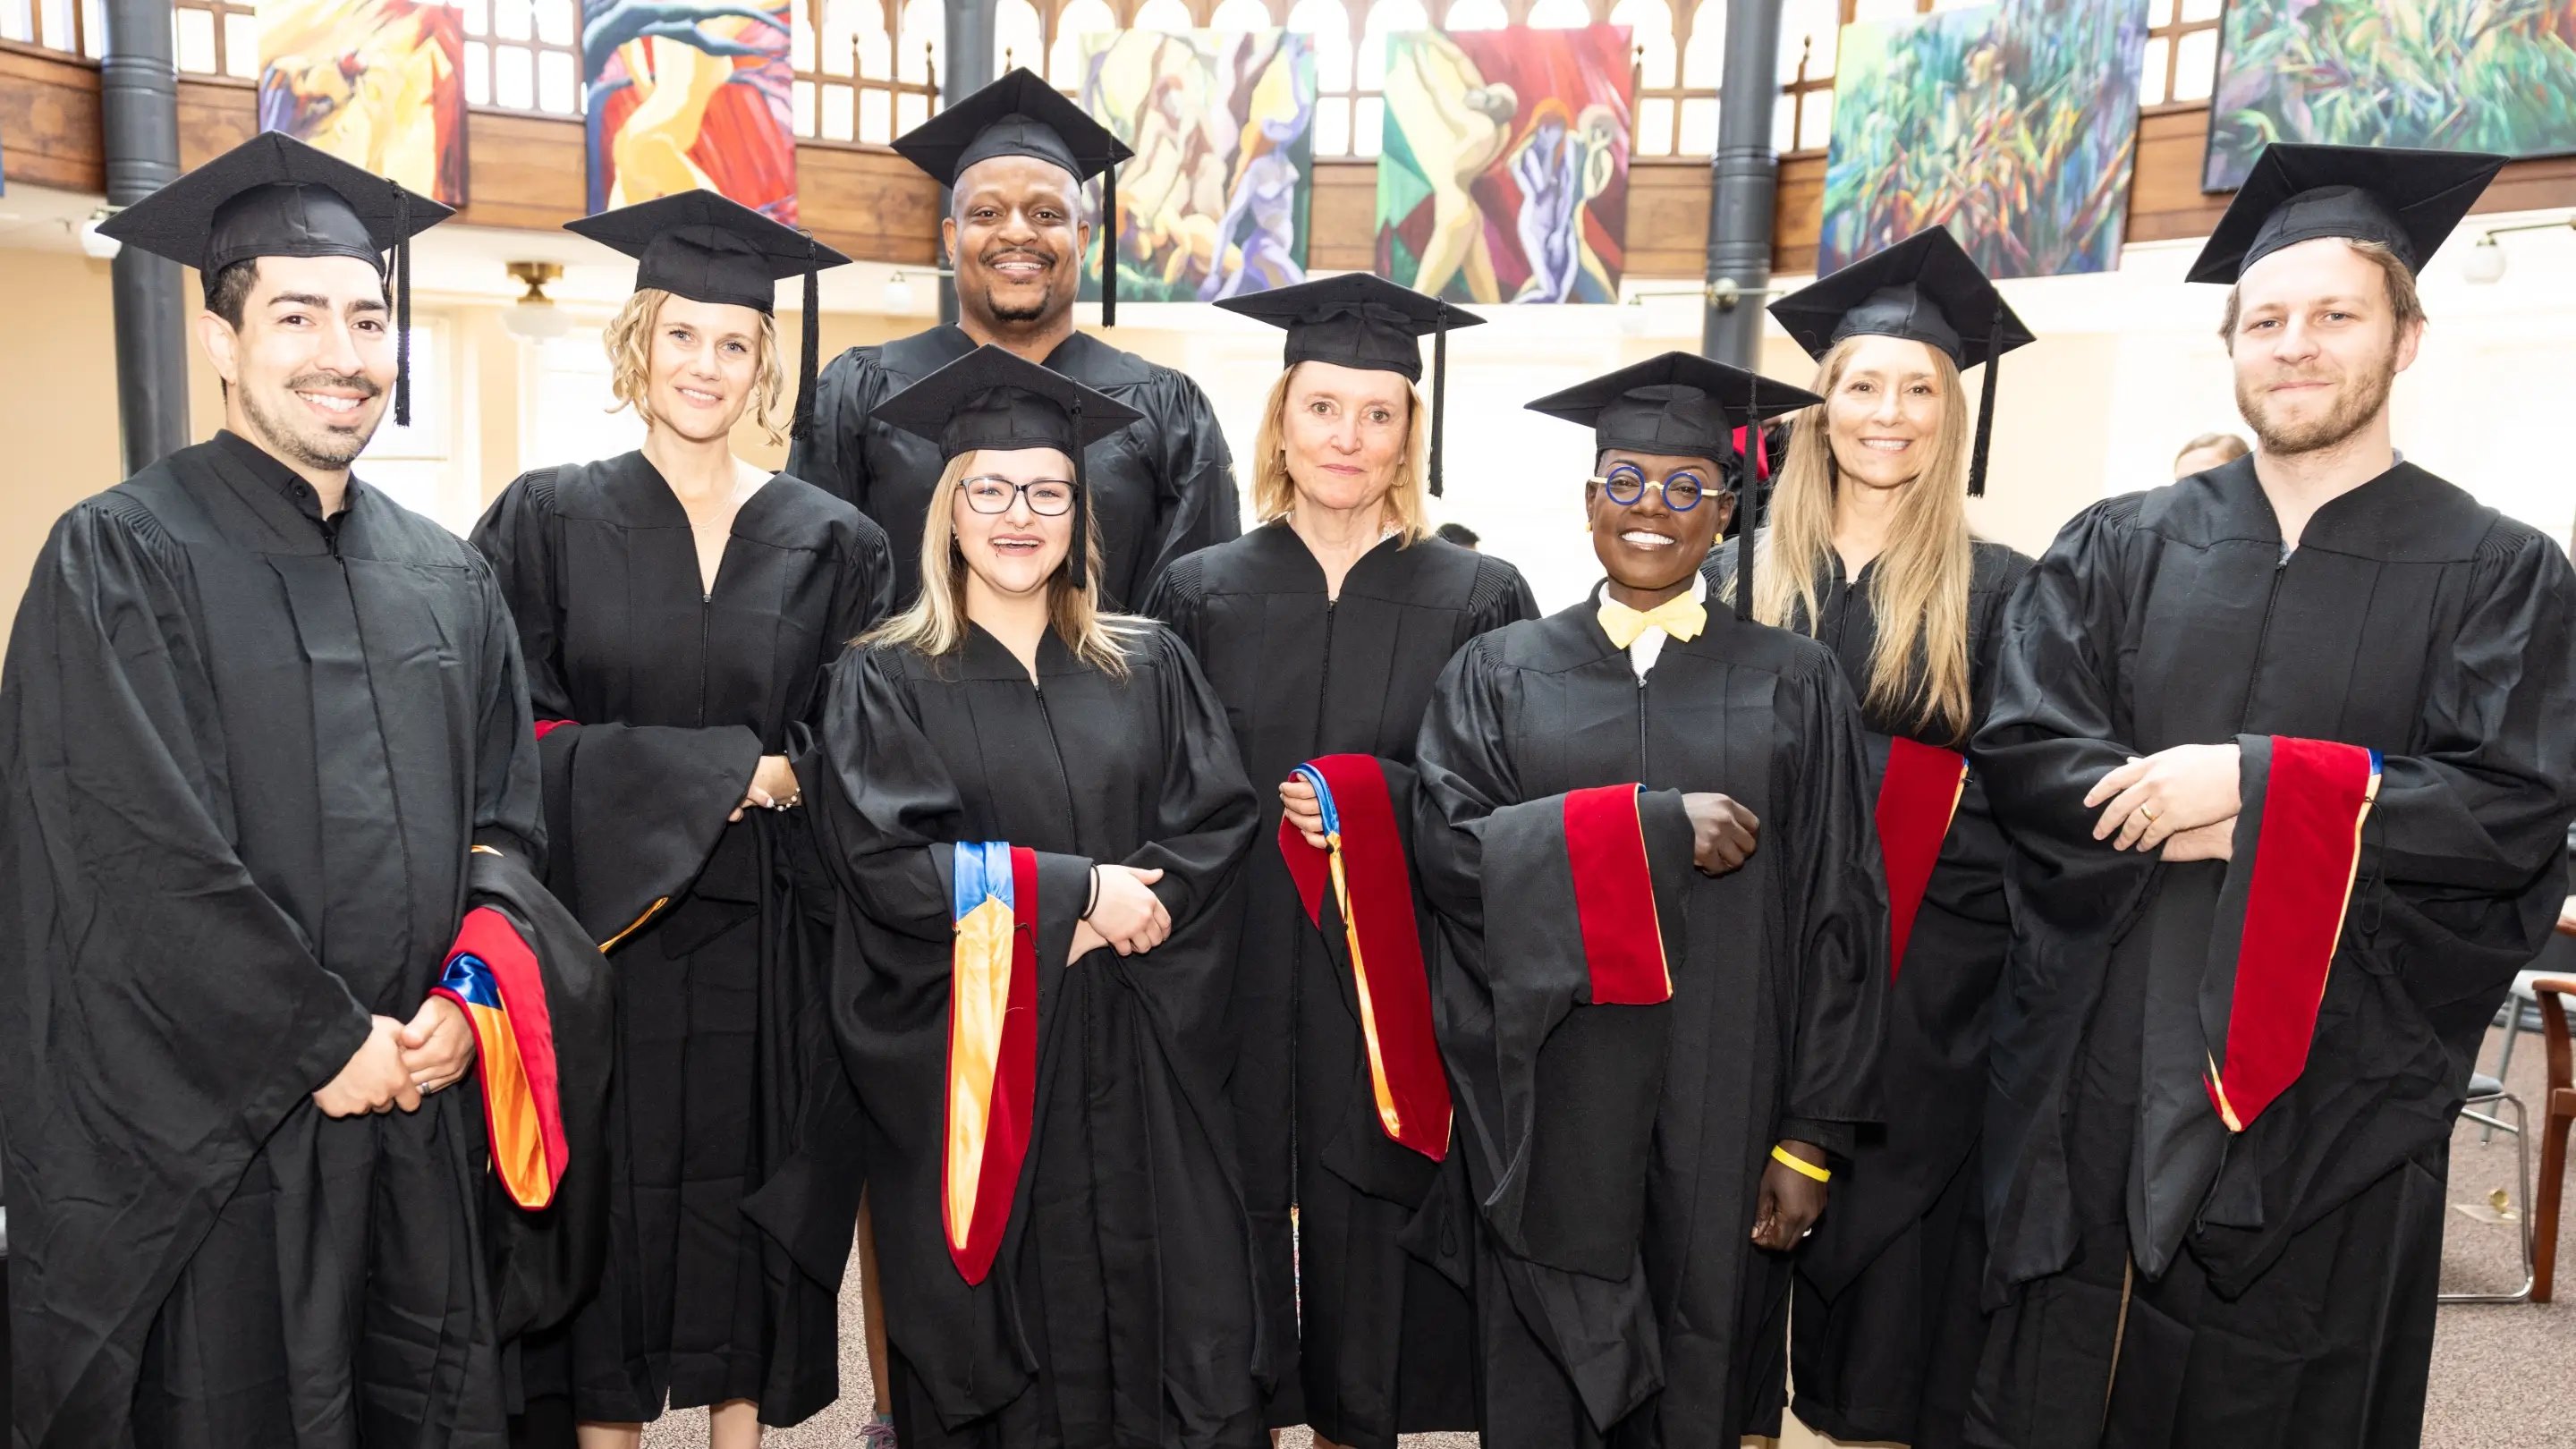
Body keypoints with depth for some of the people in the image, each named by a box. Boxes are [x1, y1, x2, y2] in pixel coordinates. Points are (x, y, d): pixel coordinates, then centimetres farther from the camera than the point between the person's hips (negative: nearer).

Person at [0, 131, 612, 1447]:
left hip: (425, 1112, 5)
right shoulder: (119, 559, -6)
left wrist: (468, 997, -6)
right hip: (210, 1136, -4)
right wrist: (327, 1042, -13)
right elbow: (144, 859, -14)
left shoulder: (447, 580, 9)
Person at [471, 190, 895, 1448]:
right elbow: (510, 733, -5)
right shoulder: (548, 518, 2)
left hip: (762, 933, 1)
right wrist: (718, 771, -13)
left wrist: (791, 779, -12)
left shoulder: (828, 542, 5)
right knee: (610, 1198, 6)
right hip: (597, 916, -1)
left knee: (746, 1191, 9)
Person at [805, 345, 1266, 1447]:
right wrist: (1077, 892, -13)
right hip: (968, 1060, -2)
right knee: (996, 1351, 7)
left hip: (1140, 1059, 2)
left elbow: (1220, 824, 2)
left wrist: (1128, 912, -15)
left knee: (1171, 1333, 3)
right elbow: (885, 863, -10)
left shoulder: (1148, 668, 9)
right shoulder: (885, 682, 1)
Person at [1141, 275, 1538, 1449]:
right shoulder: (1199, 595, 4)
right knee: (1235, 1248, 8)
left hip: (1394, 986, 0)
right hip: (1231, 986, 1)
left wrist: (1376, 801, -13)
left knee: (1369, 1250, 10)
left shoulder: (1479, 602, 1)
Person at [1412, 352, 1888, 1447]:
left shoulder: (1792, 685, 3)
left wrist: (1812, 1137, -3)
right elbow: (1449, 849, -8)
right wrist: (1652, 825, -17)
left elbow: (1839, 920, 1)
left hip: (1721, 1114, 0)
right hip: (1548, 1112, 0)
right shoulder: (1499, 672, 5)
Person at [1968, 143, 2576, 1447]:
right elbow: (2019, 751, -4)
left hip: (2328, 1083, -1)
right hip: (2095, 1065, 1)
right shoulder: (2119, 548, 6)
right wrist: (2187, 811, -18)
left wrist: (2257, 783, -18)